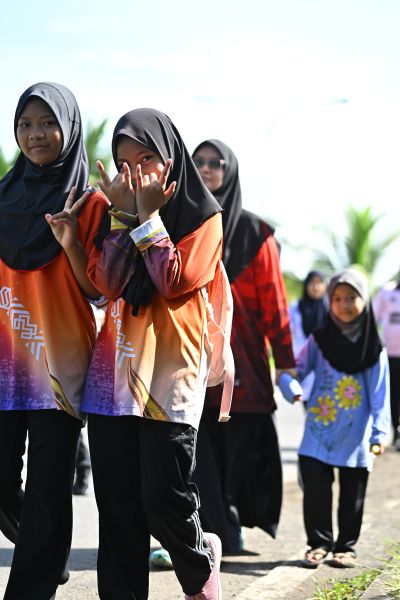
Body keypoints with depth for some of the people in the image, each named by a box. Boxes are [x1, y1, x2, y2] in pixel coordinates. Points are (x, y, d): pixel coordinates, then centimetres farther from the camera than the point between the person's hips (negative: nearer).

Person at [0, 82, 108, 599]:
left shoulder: (90, 205, 0)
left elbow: (97, 291, -4)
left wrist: (70, 240, -18)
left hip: (59, 363, -3)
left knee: (47, 489, -4)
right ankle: (46, 556, 30)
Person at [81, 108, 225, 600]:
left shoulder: (203, 215, 2)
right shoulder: (117, 209, 13)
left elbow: (177, 282, -12)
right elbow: (106, 282, -1)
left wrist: (149, 216, -10)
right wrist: (126, 215, -8)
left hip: (170, 371, -4)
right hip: (114, 369, 4)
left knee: (162, 496, -6)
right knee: (117, 501, 2)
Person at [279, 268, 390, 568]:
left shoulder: (374, 349, -1)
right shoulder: (319, 341, 2)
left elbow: (380, 395, -3)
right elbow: (294, 370, 2)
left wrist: (379, 433, -11)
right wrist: (292, 387, -21)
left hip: (355, 437, 0)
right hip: (319, 431, 1)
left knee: (352, 495, 8)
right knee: (315, 487, -4)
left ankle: (346, 545, 21)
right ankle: (319, 542, 9)